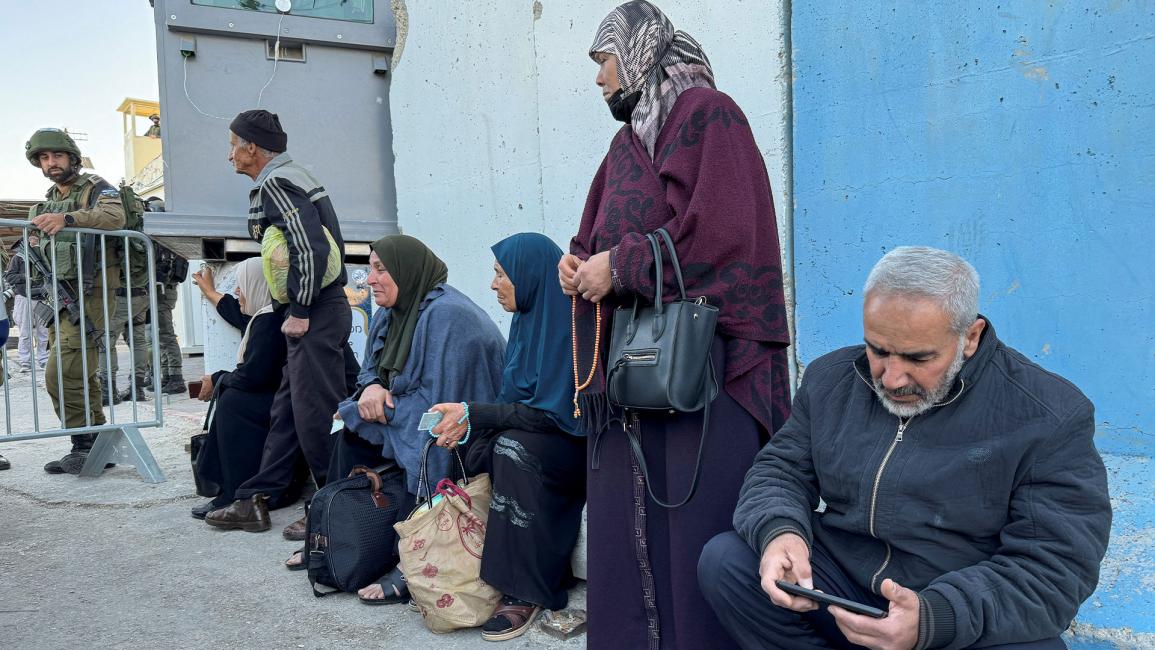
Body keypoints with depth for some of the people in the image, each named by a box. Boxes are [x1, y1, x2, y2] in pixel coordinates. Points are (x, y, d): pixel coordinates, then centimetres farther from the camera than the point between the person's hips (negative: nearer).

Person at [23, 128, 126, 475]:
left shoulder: (95, 188, -3)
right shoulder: (48, 201, 22)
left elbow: (115, 216, -25)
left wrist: (67, 218, -36)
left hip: (89, 294, -8)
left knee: (62, 374, -15)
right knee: (81, 375, 10)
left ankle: (84, 446, -7)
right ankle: (96, 444, 17)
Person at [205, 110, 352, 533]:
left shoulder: (275, 183, -10)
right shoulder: (289, 177, 21)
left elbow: (310, 248, -22)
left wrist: (299, 312, -17)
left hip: (316, 313, -11)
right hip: (314, 311, 11)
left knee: (315, 411, -5)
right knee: (286, 408, 13)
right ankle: (254, 501, 21)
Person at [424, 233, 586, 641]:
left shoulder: (568, 325, -19)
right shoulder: (526, 320, 5)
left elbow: (554, 413, -23)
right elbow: (512, 401, 8)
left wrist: (474, 414, -22)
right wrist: (470, 423, -9)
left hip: (580, 448, -8)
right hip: (538, 442, 8)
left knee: (513, 448, -32)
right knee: (472, 452, -14)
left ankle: (527, 591, -21)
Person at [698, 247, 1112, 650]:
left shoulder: (1050, 418, -11)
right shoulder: (829, 378, 2)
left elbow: (1054, 567, -16)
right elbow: (781, 471, 6)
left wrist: (935, 616, -32)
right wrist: (778, 531, -19)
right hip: (840, 584, 5)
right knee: (723, 560, -18)